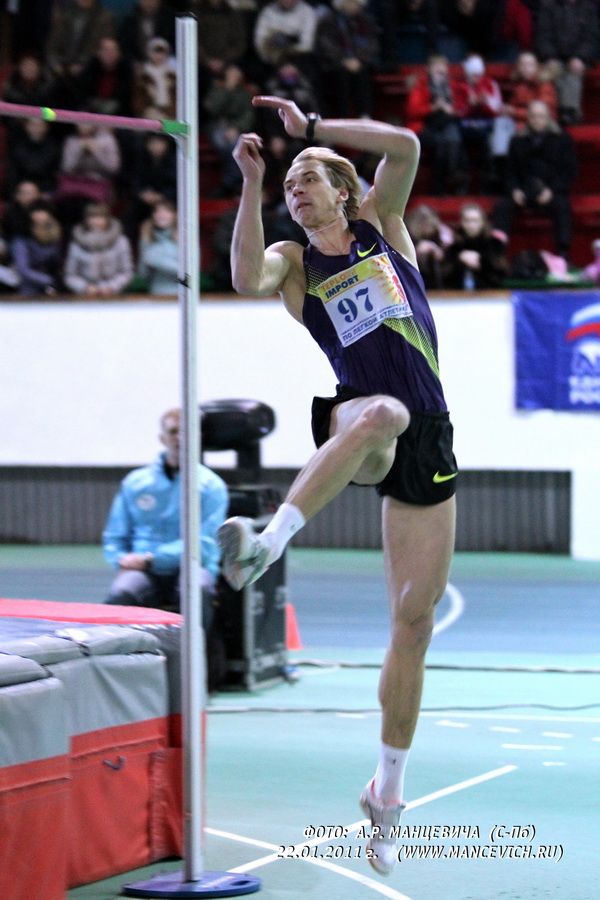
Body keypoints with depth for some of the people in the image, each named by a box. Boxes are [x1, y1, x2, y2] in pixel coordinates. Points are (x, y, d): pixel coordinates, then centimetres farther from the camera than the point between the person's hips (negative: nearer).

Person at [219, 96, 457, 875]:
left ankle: (388, 792, 15)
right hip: (351, 425, -3)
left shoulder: (381, 222, 16)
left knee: (414, 623, 4)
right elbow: (247, 279, -13)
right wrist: (251, 186, -15)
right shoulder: (294, 262, 11)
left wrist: (312, 127, 0)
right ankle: (267, 542, -57)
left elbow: (406, 146, -1)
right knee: (383, 412, -43)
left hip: (427, 441, 3)